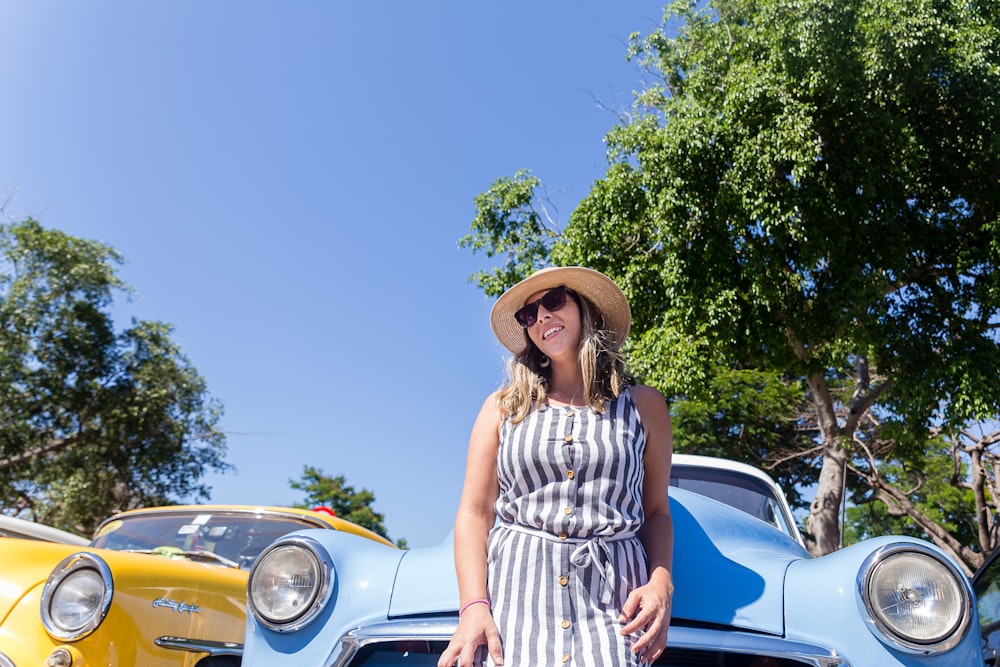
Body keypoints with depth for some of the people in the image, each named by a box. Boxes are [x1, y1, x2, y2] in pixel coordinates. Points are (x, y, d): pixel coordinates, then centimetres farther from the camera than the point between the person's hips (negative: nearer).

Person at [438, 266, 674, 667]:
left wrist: (660, 583, -6)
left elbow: (656, 512, 12)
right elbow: (474, 513, 5)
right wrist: (474, 605, -8)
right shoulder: (503, 408, 12)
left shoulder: (643, 405, 12)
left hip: (611, 600, 0)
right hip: (513, 593, 0)